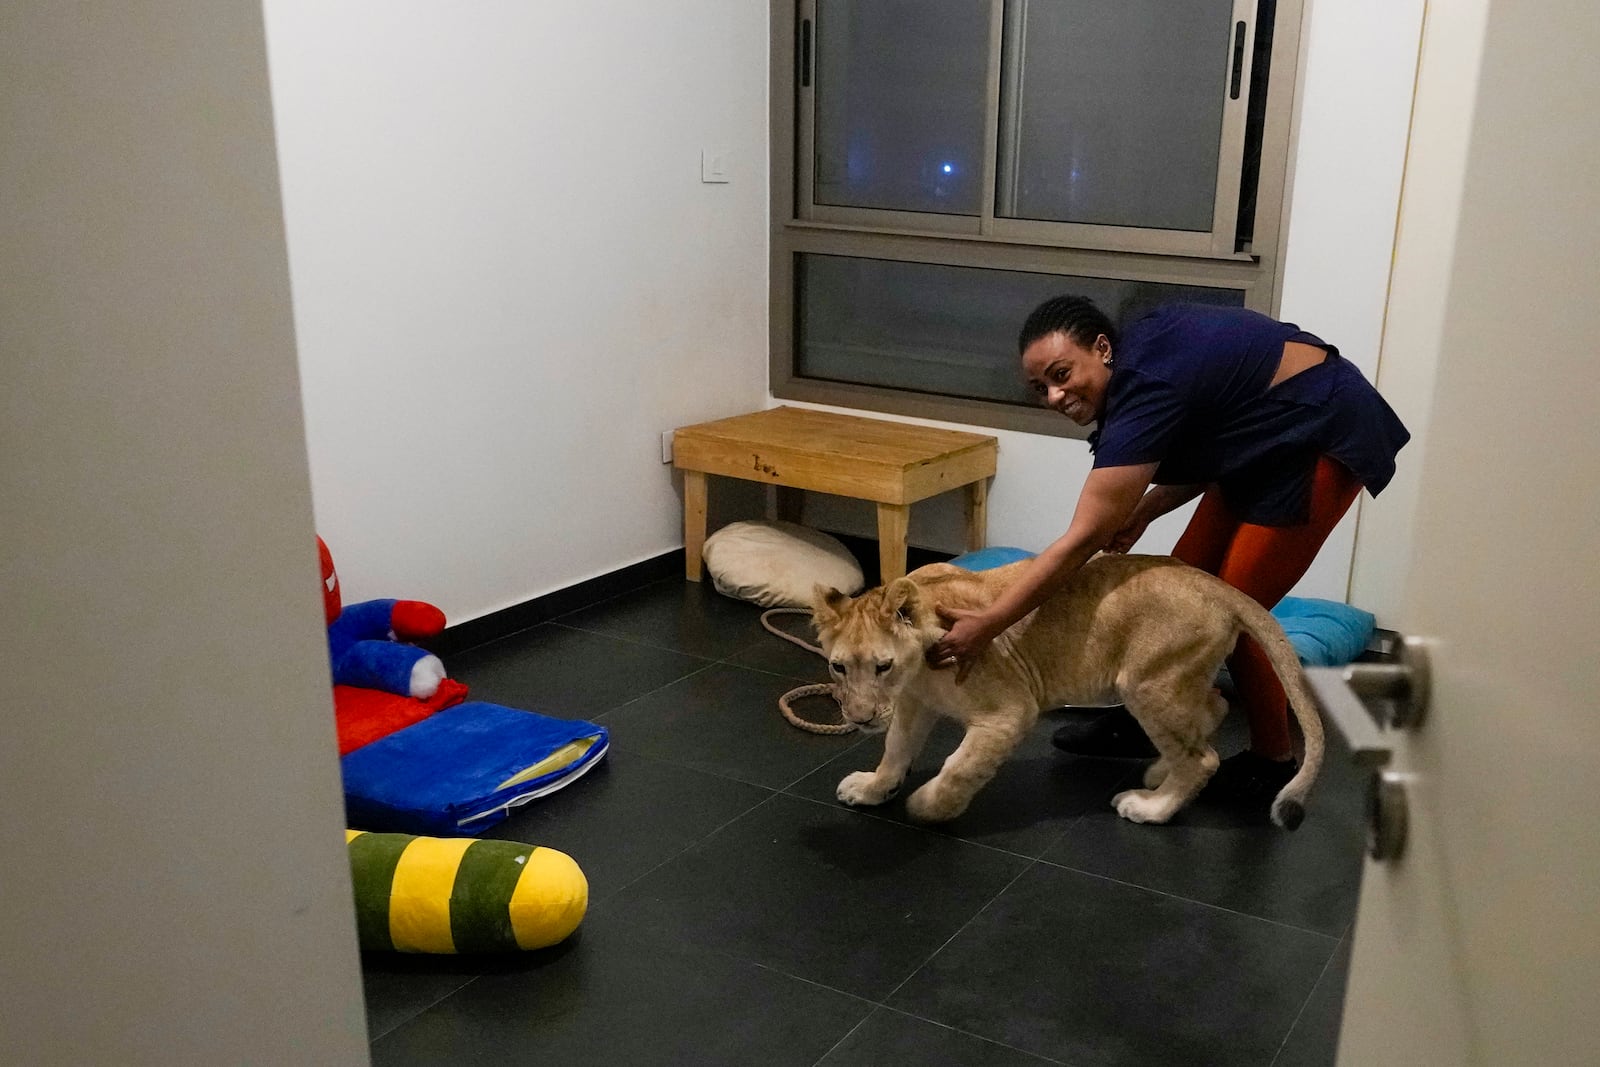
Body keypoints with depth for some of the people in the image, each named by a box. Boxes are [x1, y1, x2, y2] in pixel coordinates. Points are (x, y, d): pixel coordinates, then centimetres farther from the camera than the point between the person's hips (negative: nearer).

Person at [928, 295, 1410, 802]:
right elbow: (1204, 447, 7)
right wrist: (1143, 511, -9)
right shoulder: (1141, 349, -3)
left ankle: (1273, 760, 15)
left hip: (1324, 442, -9)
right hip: (1268, 443, 9)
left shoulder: (1146, 392, -30)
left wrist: (986, 625, -32)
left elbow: (1082, 540, -32)